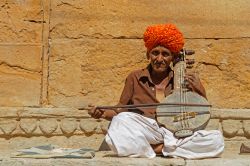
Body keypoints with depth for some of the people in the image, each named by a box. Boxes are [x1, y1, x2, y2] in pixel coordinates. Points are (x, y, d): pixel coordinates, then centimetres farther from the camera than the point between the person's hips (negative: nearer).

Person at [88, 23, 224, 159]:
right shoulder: (135, 78, 14)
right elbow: (121, 110, 15)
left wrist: (200, 93, 1)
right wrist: (104, 113, -4)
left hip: (175, 135, 2)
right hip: (143, 133, -2)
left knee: (216, 139, -26)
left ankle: (157, 148, -19)